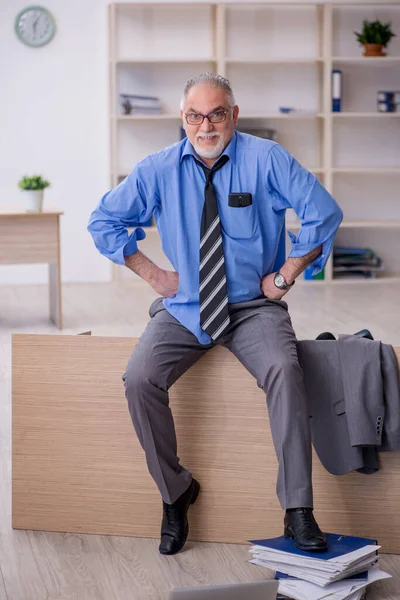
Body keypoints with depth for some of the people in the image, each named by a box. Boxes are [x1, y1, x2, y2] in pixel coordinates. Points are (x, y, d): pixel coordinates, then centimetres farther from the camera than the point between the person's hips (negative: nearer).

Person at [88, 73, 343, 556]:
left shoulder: (265, 159, -4)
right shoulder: (158, 169, 3)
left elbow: (324, 212, -5)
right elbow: (103, 222, 12)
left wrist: (285, 276, -5)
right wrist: (153, 274, 4)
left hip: (252, 308, -2)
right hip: (183, 309, 2)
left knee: (284, 370, -32)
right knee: (139, 380, -23)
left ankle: (298, 511, -24)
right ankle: (174, 493, 0)